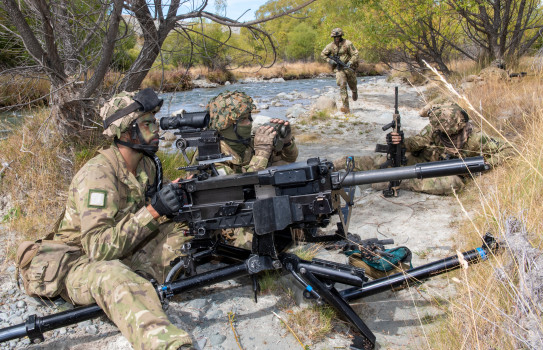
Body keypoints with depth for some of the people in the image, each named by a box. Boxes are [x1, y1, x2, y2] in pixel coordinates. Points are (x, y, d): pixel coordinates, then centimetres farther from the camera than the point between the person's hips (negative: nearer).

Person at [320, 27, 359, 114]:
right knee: (342, 86, -15)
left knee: (352, 85, 15)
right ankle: (346, 107, -20)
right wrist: (330, 60, -5)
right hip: (339, 69, 1)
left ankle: (355, 91, 56)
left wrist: (350, 62, -24)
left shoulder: (347, 44, -11)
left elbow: (355, 54, -10)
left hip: (349, 68, -1)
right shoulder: (331, 46, -1)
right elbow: (323, 54, 10)